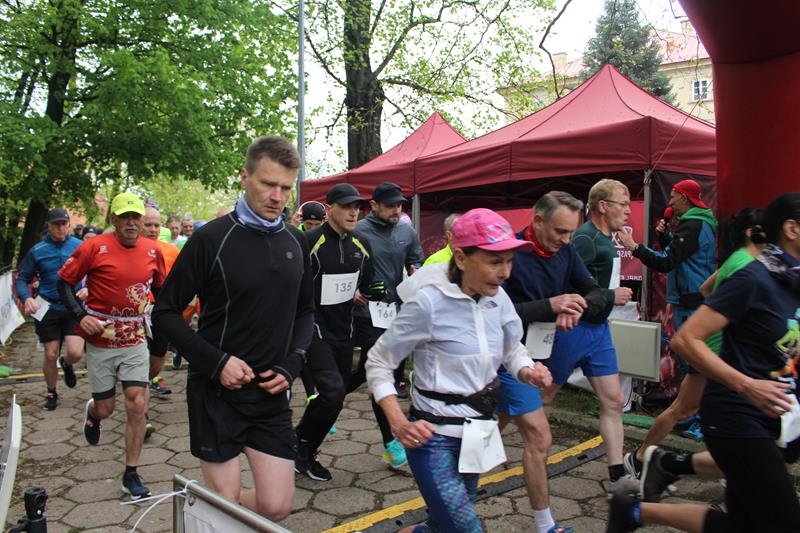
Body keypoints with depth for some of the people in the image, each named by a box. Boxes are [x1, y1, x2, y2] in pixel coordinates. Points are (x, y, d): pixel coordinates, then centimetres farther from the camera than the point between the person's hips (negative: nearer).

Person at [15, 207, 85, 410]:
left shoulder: (80, 246, -4)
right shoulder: (37, 251, -3)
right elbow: (21, 278, 4)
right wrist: (26, 298, -14)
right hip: (48, 309, 1)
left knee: (75, 353, -11)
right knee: (50, 355, 8)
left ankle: (66, 363, 27)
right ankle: (51, 392, 32)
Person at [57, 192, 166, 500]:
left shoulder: (152, 250, -1)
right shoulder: (95, 247, -11)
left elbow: (159, 287, 15)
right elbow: (64, 282, -4)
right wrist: (81, 315, -17)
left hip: (135, 340, 2)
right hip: (101, 341, -2)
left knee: (137, 406, -4)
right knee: (105, 409, 9)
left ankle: (131, 475, 10)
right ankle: (92, 410, 49)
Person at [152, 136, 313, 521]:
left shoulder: (296, 242, 5)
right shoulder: (212, 238, -10)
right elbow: (165, 313, -6)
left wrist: (291, 365, -1)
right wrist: (216, 362, -16)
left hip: (272, 393, 4)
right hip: (217, 392, -4)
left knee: (276, 506, 6)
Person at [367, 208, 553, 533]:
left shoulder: (497, 298, -5)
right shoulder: (429, 301, -22)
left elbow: (512, 349, 12)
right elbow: (378, 362, -13)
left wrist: (527, 371, -10)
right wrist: (398, 422, -24)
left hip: (479, 426, 7)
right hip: (435, 433, -6)